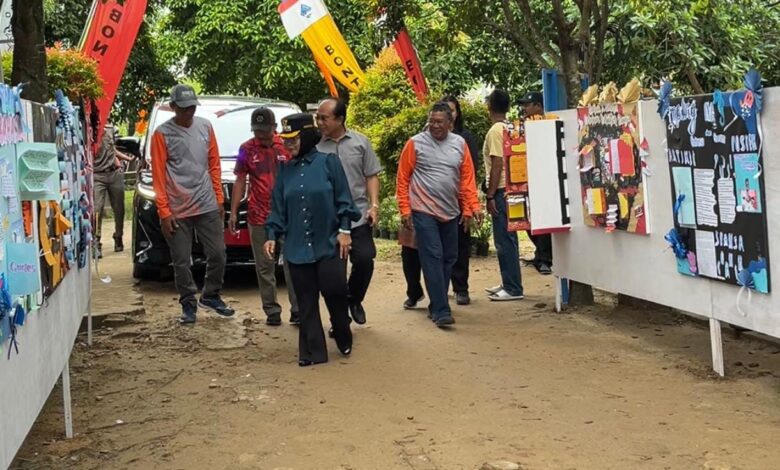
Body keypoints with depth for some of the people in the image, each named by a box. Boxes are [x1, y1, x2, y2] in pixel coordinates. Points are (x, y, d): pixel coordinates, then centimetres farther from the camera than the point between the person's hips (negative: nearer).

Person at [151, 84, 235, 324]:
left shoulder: (205, 126, 7)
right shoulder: (162, 134, -5)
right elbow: (159, 175, -6)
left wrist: (219, 198, 9)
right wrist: (164, 211, -10)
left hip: (208, 206, 3)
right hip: (177, 210, -3)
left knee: (218, 254, 7)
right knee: (181, 261, 3)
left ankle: (211, 296, 26)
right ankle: (188, 304, 18)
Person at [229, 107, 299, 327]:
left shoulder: (286, 146, 1)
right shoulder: (247, 149, 4)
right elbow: (240, 181, 9)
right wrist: (233, 212, 5)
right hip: (259, 218, 1)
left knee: (292, 263, -2)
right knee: (265, 267, 5)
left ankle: (298, 309, 2)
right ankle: (272, 311, 13)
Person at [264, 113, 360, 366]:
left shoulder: (329, 162, -2)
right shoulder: (285, 170, 10)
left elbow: (343, 200, -2)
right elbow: (278, 207, 12)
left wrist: (344, 230, -8)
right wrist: (272, 235, 3)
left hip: (329, 243, -3)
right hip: (297, 247, 4)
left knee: (334, 291, -7)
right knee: (306, 302, 5)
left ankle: (343, 338, 20)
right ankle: (312, 351, 13)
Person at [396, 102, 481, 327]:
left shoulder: (460, 144, 6)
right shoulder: (415, 143, -5)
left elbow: (467, 178, 6)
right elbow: (403, 178, -3)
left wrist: (472, 206, 1)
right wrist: (405, 209, -7)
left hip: (450, 212, 5)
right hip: (424, 211, -5)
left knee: (449, 258, 10)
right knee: (433, 258, -8)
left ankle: (436, 305, 23)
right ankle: (441, 311, -8)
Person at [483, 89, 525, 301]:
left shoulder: (495, 130, -13)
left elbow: (497, 165, -18)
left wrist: (490, 196, -17)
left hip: (501, 190, -9)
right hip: (511, 188, 9)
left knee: (504, 240, -6)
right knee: (507, 239, 15)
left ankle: (513, 288, -4)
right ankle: (509, 284, 22)